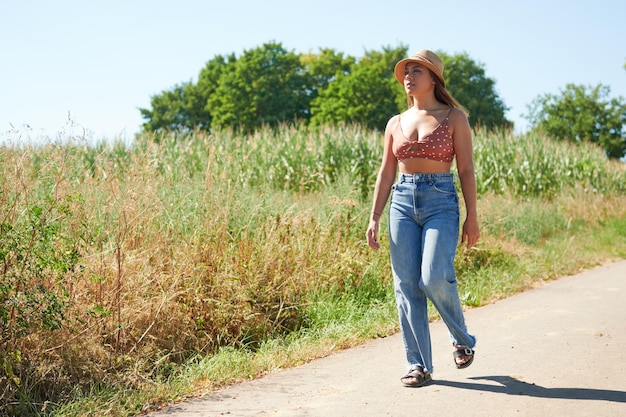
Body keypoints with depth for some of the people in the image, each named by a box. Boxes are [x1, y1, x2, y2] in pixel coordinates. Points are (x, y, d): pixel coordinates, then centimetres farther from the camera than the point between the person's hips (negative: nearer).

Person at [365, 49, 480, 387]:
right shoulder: (396, 123, 13)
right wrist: (374, 218, 7)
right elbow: (386, 173, 13)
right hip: (402, 203, 4)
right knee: (406, 285, -2)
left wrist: (472, 216, -4)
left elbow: (466, 169, 0)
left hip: (441, 202, -4)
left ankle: (462, 340, 11)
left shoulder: (454, 117, 3)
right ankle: (419, 366, 7)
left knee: (435, 278, -18)